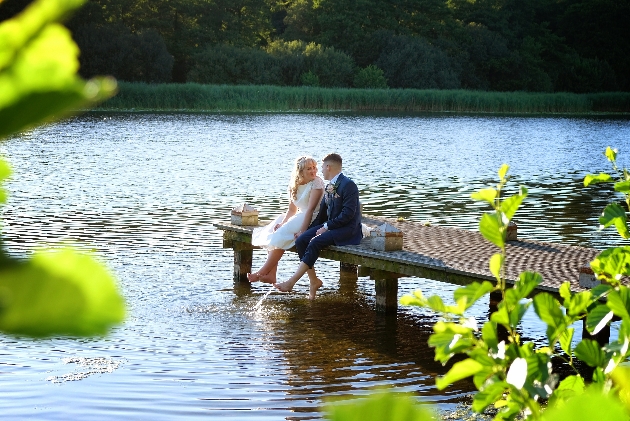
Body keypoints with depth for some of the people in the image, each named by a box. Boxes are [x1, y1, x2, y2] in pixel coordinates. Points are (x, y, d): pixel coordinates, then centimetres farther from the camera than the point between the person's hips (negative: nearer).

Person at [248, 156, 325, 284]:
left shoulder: (317, 183, -12)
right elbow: (292, 210, 10)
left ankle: (262, 272, -17)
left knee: (281, 236, -22)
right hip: (299, 217, 8)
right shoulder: (294, 186, 10)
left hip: (312, 220, -8)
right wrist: (282, 223, -9)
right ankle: (271, 275, -16)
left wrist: (302, 230, -26)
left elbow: (310, 209, -20)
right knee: (272, 234, -8)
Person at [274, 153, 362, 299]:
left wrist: (327, 227, -19)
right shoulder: (329, 187, 15)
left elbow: (348, 214, -19)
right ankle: (313, 280, -7)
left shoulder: (348, 185, -13)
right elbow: (323, 211, 17)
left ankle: (292, 282, -29)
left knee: (315, 242, -29)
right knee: (301, 241, -12)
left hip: (348, 229, -9)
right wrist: (312, 228, 2)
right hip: (330, 226, 9)